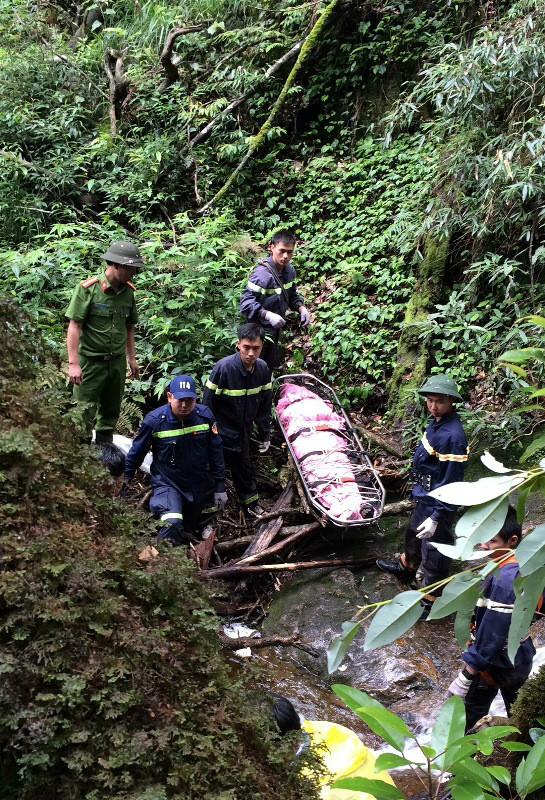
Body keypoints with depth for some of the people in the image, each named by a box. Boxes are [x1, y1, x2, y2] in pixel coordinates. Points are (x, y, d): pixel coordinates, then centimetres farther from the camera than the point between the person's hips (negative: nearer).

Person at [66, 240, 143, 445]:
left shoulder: (128, 291, 4)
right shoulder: (88, 288, -15)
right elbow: (74, 326, -15)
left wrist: (131, 358, 16)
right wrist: (73, 364, -18)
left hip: (117, 361, 6)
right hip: (91, 361, -6)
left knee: (111, 410, 17)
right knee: (84, 412, -2)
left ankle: (105, 443, 35)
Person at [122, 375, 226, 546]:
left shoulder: (205, 415, -12)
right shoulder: (154, 420, -18)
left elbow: (216, 453, -2)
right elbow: (137, 451, -2)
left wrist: (220, 487, 1)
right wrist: (126, 478, 10)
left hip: (199, 484, 3)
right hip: (167, 482, -3)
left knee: (188, 532, 18)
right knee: (172, 525, -30)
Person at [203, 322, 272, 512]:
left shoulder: (263, 369, -7)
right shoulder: (223, 368, -25)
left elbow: (264, 405, 6)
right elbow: (208, 403, -18)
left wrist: (265, 435, 9)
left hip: (243, 432, 6)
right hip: (222, 431, -5)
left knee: (244, 467, 23)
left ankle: (252, 504, 43)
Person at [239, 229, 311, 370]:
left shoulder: (289, 269, 1)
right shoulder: (262, 274, -26)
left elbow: (292, 294, 17)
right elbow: (246, 303, -30)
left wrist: (301, 308, -3)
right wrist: (268, 315, -42)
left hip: (274, 329, 8)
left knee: (270, 366, 21)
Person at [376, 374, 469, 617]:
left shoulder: (452, 436, -30)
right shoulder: (438, 423, -2)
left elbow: (451, 482, -27)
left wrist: (437, 517, -24)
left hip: (437, 504, -10)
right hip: (424, 496, 10)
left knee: (433, 552, 7)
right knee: (413, 533, 32)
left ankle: (431, 603, 25)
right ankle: (406, 566, 59)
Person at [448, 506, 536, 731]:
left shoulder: (506, 579, -32)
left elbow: (493, 631, -30)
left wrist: (467, 675, -23)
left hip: (496, 662, -8)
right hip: (520, 658, 8)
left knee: (469, 710, 10)